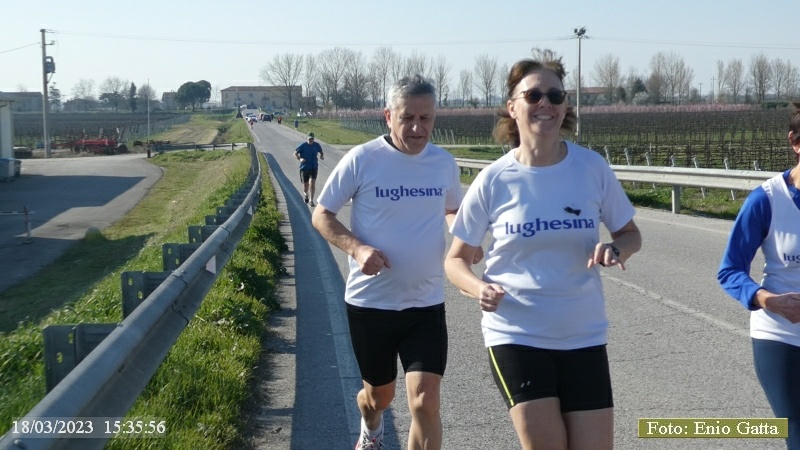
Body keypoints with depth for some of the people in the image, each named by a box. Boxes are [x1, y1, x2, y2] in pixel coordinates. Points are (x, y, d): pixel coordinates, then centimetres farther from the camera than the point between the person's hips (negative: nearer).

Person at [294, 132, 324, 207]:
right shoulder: (303, 146, -6)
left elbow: (321, 152, 18)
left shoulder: (317, 145, 2)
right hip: (304, 167, -1)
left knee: (312, 182, -15)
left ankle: (311, 200, -9)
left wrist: (322, 156, -5)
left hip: (314, 167, 1)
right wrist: (299, 159, -18)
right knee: (305, 184, 5)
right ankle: (305, 194, 41)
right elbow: (295, 153, 0)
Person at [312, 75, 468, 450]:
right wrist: (356, 248, -20)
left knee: (425, 403, -12)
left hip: (426, 305, 2)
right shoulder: (362, 159, -11)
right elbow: (321, 215, -3)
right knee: (379, 395, 17)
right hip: (370, 302, -1)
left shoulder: (445, 163, 0)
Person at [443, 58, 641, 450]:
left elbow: (630, 233, 8)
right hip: (515, 335, -2)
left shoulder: (592, 168, -6)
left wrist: (615, 250, -16)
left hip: (583, 335, 2)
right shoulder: (493, 180, -8)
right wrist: (478, 288, -20)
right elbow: (456, 259, 2)